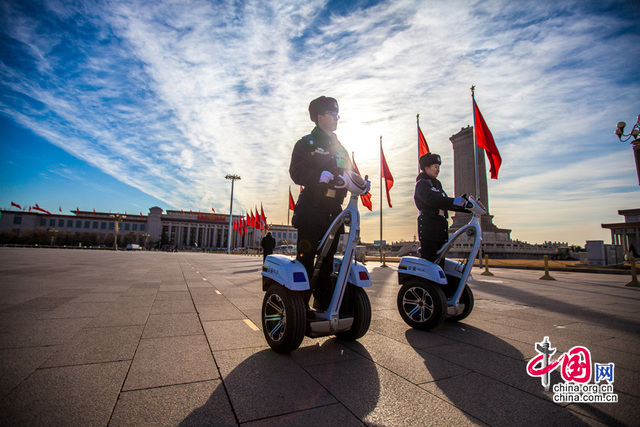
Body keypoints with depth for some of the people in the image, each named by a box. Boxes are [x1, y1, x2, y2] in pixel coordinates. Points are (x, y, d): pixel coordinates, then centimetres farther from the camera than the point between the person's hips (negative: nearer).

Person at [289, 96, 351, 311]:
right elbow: (296, 171, -9)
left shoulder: (340, 149, 24)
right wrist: (318, 176, -27)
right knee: (305, 259, -6)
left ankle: (323, 302, 20)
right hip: (311, 210, -5)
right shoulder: (306, 143, 5)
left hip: (333, 211, 6)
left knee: (327, 260, 9)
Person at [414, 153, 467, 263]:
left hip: (440, 224, 9)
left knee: (439, 257, 9)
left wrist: (464, 207, 19)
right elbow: (430, 199, -22)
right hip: (428, 225, -9)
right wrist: (453, 201, -30)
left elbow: (444, 203, 29)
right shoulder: (421, 184, -3)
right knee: (428, 258, -13)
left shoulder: (436, 184, 26)